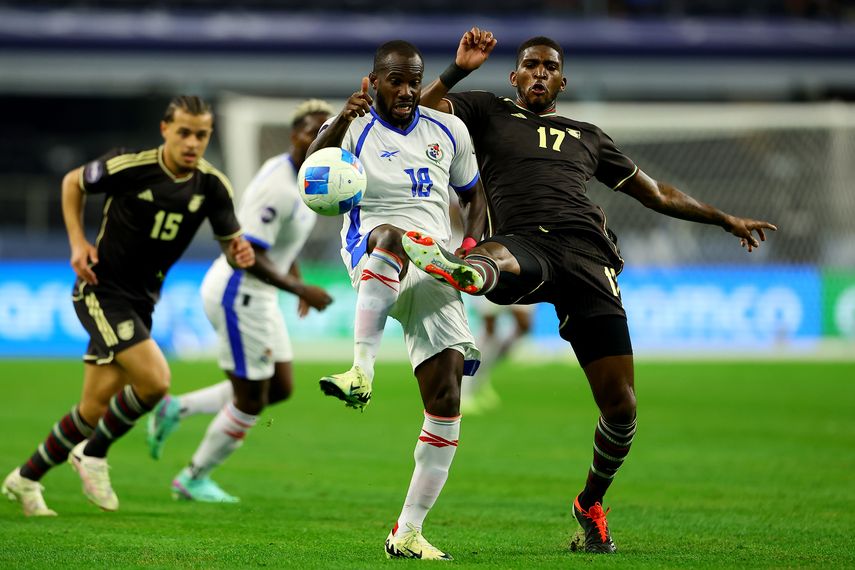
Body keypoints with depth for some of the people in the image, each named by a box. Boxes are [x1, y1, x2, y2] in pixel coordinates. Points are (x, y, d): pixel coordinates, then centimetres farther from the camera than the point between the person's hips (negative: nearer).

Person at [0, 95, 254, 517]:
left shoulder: (212, 186, -5)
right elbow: (73, 182, 1)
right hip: (101, 291, -6)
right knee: (155, 380, -22)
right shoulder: (130, 167, -17)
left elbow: (230, 241, 5)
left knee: (95, 410, 5)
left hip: (141, 302, 6)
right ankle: (94, 454, 1)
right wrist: (78, 241, -9)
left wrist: (239, 252, -19)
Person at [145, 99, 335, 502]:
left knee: (280, 388, 14)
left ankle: (176, 409, 21)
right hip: (238, 293, -10)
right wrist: (299, 288, -29)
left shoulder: (304, 178, 7)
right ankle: (193, 479, 19)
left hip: (257, 295, 10)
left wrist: (298, 283, 15)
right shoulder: (276, 186, -24)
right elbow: (247, 254, -28)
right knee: (251, 401, 0)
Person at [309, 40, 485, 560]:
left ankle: (408, 534, 1)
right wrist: (341, 121, -40)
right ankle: (362, 370, -50)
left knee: (447, 400, -7)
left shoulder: (448, 131, 13)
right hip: (371, 258, -4)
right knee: (392, 236, -42)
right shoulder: (357, 129, 0)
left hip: (433, 269, 4)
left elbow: (473, 192, 27)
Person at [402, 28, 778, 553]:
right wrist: (459, 70, 0)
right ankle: (465, 269, -83)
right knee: (492, 260, -44)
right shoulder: (488, 112, 24)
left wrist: (726, 219, 41)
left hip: (587, 254, 3)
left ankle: (591, 503, 20)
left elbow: (657, 194, 39)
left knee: (620, 405, -4)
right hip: (524, 246, -3)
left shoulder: (587, 136, 31)